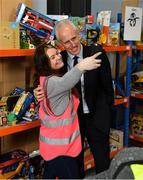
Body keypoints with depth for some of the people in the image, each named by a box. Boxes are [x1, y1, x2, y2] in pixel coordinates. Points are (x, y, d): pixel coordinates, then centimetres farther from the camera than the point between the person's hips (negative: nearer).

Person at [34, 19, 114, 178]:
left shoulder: (97, 53, -13)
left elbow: (106, 84, -6)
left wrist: (107, 110, -2)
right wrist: (40, 92, -20)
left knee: (102, 161, 13)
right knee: (75, 159, 21)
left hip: (96, 117, -2)